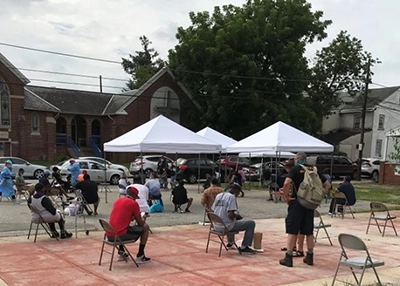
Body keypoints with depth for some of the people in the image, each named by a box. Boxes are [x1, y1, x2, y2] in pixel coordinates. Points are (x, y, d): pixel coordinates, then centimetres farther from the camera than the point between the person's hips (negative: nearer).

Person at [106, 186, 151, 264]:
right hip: (120, 236, -7)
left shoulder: (117, 200, 16)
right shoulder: (133, 203, -4)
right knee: (145, 227, 10)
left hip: (109, 235, 7)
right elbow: (140, 223, 2)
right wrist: (142, 219, 24)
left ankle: (121, 252, 33)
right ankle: (140, 256, 9)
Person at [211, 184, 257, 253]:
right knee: (251, 223, 2)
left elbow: (213, 210, 16)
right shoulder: (231, 197, -12)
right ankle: (244, 247, 5)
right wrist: (237, 216, -1)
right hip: (226, 226, -8)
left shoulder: (218, 195, 9)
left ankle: (230, 242, 44)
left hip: (216, 227, 8)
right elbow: (230, 215, -23)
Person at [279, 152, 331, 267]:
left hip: (296, 203, -5)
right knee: (309, 231, 14)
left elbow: (287, 183, -23)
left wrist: (286, 196, -12)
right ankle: (310, 257, 22)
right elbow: (327, 185, 13)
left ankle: (288, 258, 2)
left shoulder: (295, 170, -6)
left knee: (292, 231, 0)